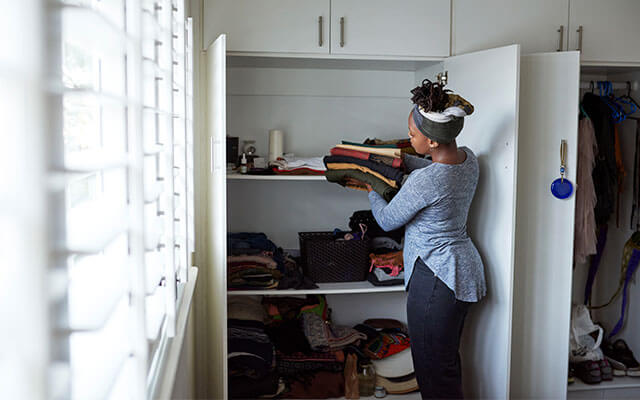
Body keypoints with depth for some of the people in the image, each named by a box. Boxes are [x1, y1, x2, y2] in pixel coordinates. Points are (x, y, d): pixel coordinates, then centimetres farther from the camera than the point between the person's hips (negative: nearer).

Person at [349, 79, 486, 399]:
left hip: (436, 277, -9)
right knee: (448, 358, 22)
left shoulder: (423, 182, -27)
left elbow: (387, 220, -9)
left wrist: (371, 189, 8)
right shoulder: (468, 158, -1)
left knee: (434, 368, 5)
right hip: (465, 269, 9)